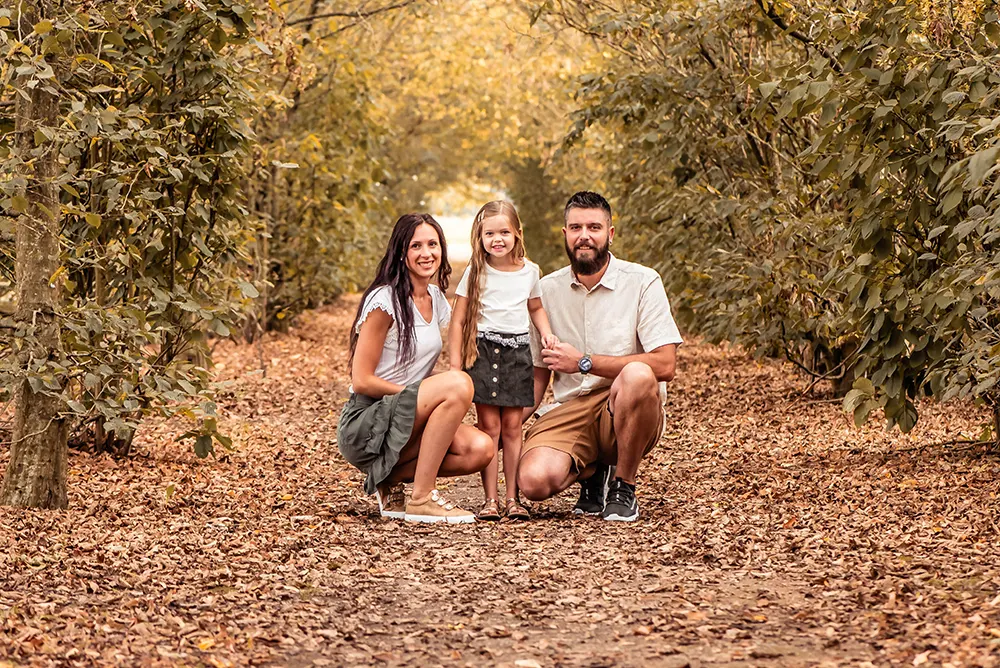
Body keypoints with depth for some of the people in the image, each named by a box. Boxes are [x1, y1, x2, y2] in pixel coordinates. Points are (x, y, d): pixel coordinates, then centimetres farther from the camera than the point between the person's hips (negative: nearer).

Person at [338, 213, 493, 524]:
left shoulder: (437, 300, 11)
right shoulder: (384, 300, -13)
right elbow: (361, 381, -15)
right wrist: (425, 394, -14)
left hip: (408, 421, 7)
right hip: (364, 424, -7)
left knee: (480, 449, -18)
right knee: (459, 383, -29)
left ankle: (390, 478, 3)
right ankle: (422, 498, -21)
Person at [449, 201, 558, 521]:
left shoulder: (529, 271, 6)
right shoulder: (476, 272, -2)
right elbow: (458, 321, 0)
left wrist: (547, 333, 4)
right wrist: (455, 365, -5)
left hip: (517, 353, 2)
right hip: (483, 351, -2)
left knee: (512, 425, 2)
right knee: (489, 426, -4)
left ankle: (512, 497, 7)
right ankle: (490, 499, -1)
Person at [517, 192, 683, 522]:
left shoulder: (642, 282, -4)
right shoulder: (548, 289, 8)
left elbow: (664, 365, -14)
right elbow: (538, 372, 14)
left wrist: (584, 362, -14)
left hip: (628, 413, -2)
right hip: (570, 412, 2)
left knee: (637, 375, -38)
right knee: (534, 481, -29)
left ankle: (623, 486, -12)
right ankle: (594, 472, 10)